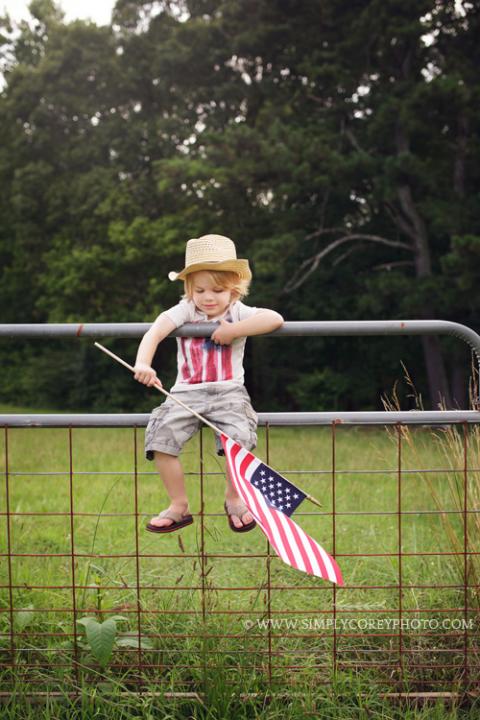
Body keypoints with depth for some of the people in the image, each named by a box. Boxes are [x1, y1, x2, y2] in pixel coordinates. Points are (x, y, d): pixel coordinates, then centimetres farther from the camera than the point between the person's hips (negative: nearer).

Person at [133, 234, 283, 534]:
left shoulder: (237, 312, 2)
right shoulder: (184, 311, 4)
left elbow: (275, 319, -15)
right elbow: (155, 331, -13)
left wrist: (233, 331, -18)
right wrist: (143, 364, -31)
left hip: (228, 391, -2)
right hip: (186, 393, 2)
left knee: (238, 439, -26)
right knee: (161, 438, -17)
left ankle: (234, 498, 3)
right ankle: (179, 506, 1)